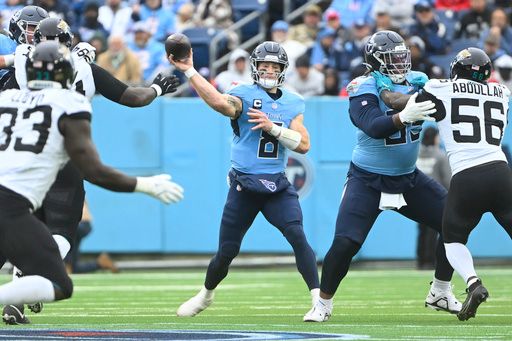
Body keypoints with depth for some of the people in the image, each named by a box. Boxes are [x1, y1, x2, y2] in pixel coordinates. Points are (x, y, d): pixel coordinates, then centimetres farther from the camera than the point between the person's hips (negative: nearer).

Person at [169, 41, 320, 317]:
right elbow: (219, 101, -29)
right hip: (243, 185, -2)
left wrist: (273, 127, -15)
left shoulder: (293, 103, 7)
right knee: (227, 251, 6)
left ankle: (319, 299, -14)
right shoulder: (244, 96, -6)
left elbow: (304, 145, -3)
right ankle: (206, 295, 33)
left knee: (298, 237, -18)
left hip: (277, 185, 2)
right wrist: (189, 71, -39)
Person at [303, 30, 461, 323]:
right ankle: (323, 304, 4)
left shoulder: (416, 81, 1)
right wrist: (403, 117, -51)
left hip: (408, 178, 6)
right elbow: (373, 126, -34)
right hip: (369, 181, -6)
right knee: (345, 243, -17)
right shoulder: (364, 89, -18)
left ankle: (441, 294, 16)